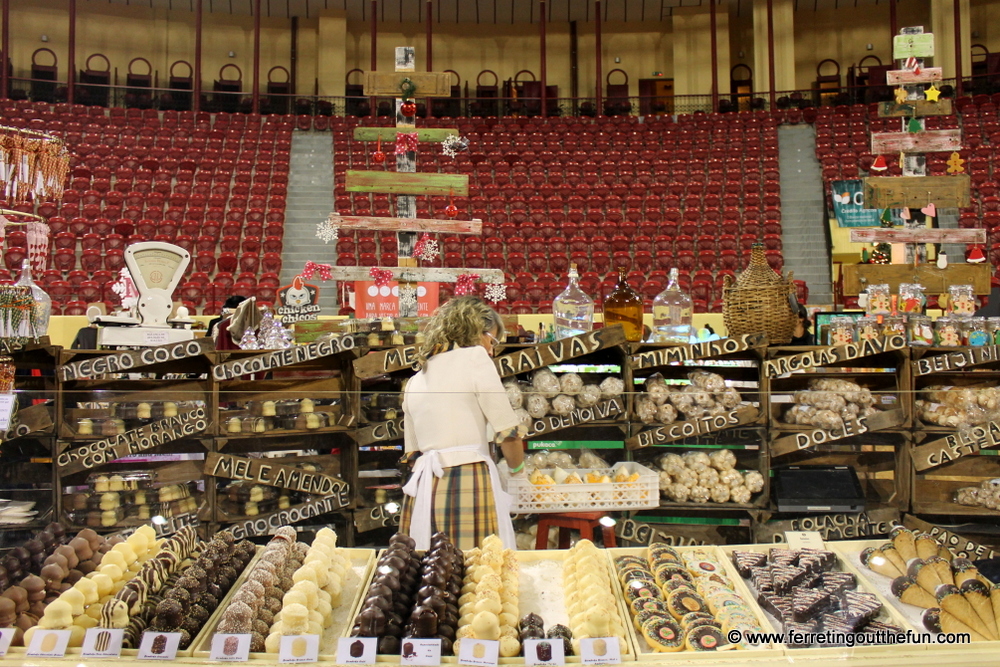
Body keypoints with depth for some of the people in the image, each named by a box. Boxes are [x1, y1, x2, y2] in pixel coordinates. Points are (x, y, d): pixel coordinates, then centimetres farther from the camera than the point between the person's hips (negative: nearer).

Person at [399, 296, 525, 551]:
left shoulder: (415, 380, 20)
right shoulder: (474, 357, 2)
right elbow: (509, 432, -1)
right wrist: (516, 469, 14)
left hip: (421, 489, 7)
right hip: (468, 481, -6)